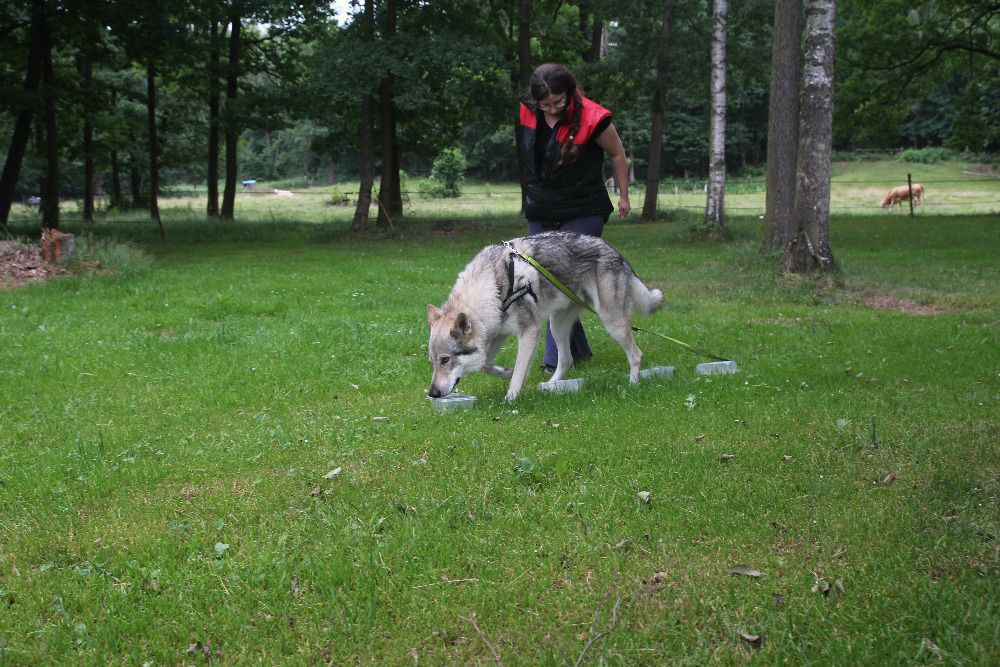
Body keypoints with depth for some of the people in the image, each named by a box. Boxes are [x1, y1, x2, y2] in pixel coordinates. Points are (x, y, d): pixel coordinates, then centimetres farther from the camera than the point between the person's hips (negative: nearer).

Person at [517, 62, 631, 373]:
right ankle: (579, 350, 21)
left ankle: (555, 357, -8)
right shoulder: (525, 112, -5)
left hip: (583, 214, -5)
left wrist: (623, 195, 6)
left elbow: (617, 153, -1)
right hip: (539, 214, 5)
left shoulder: (591, 118, -17)